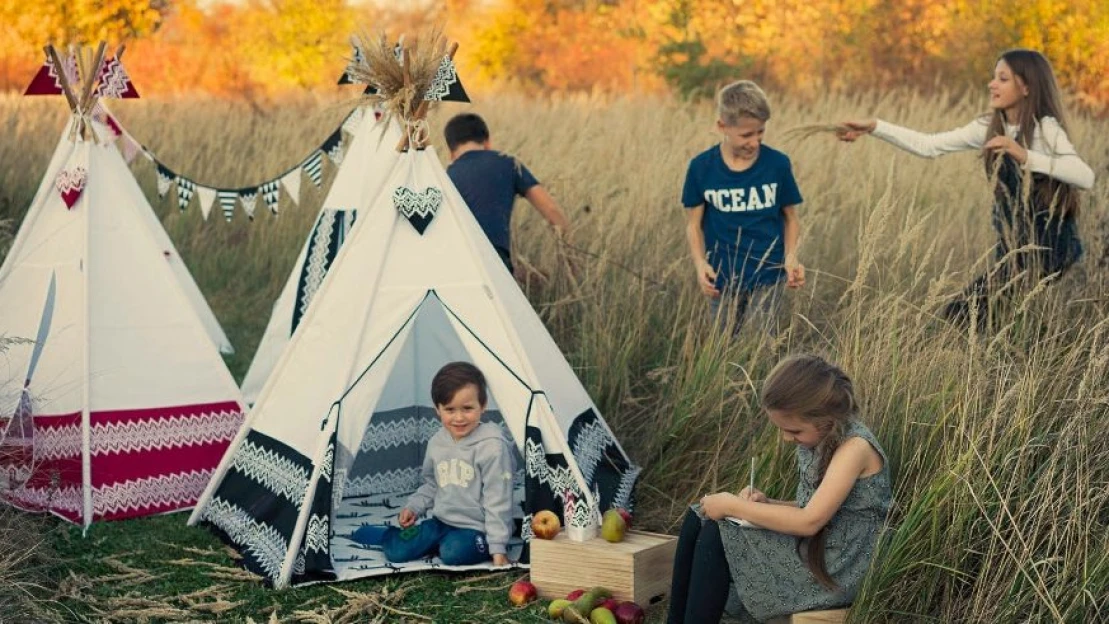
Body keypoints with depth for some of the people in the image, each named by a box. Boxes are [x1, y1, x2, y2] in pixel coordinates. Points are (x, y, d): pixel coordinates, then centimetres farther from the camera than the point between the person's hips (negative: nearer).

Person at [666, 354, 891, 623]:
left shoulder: (855, 447, -20)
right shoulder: (817, 439, 7)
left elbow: (810, 521, -26)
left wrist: (734, 506, -19)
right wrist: (766, 504, -4)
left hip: (837, 570, -9)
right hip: (812, 552, 9)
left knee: (715, 538, -20)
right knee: (699, 520, 0)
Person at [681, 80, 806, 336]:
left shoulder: (778, 164, -6)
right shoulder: (701, 168, -7)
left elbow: (791, 218, 3)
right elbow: (694, 224, 0)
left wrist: (791, 257, -13)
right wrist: (700, 263, -16)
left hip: (768, 275, -1)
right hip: (722, 277, 1)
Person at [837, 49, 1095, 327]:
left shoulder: (1045, 128, -15)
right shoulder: (989, 127, 4)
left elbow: (1086, 177, -29)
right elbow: (928, 145, 2)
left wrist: (1026, 156, -36)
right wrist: (874, 127, -5)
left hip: (1047, 245, -7)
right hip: (1013, 245, 7)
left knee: (960, 314, -12)